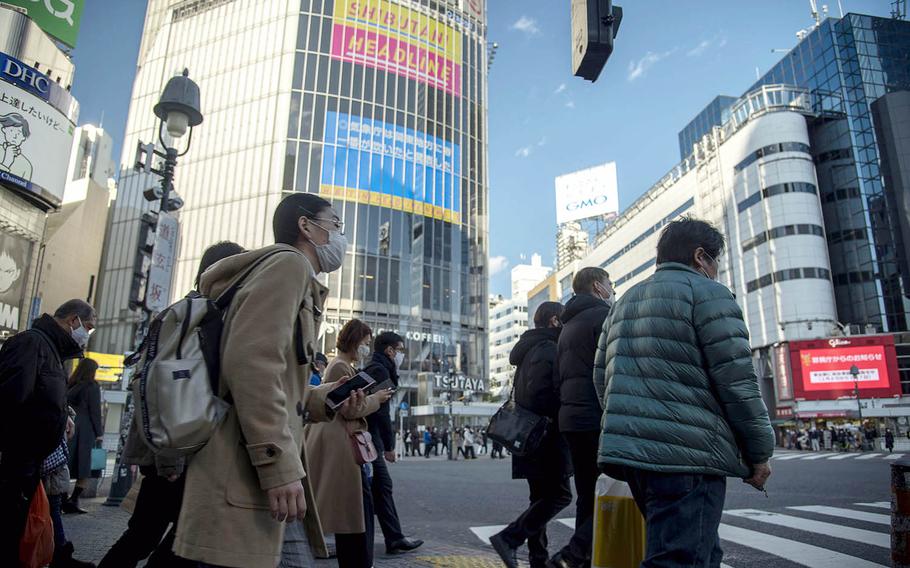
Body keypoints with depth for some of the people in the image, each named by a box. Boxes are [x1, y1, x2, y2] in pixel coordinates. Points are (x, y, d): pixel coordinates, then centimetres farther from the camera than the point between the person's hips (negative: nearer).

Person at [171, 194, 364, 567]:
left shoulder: (297, 280, 24)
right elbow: (251, 362, -21)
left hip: (261, 476, 10)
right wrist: (280, 466, -23)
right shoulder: (289, 263, -6)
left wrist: (323, 400, 9)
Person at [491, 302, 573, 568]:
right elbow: (541, 394, -23)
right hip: (545, 435, -10)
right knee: (560, 495, -6)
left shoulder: (529, 350, 19)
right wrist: (562, 418, -11)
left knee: (542, 496, 13)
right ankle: (509, 538, -10)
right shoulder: (548, 349, -13)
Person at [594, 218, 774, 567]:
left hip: (627, 448, 8)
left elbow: (601, 379, 18)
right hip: (687, 456, -8)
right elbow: (737, 382, -9)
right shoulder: (707, 293, -3)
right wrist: (760, 451, 0)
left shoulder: (624, 302, 20)